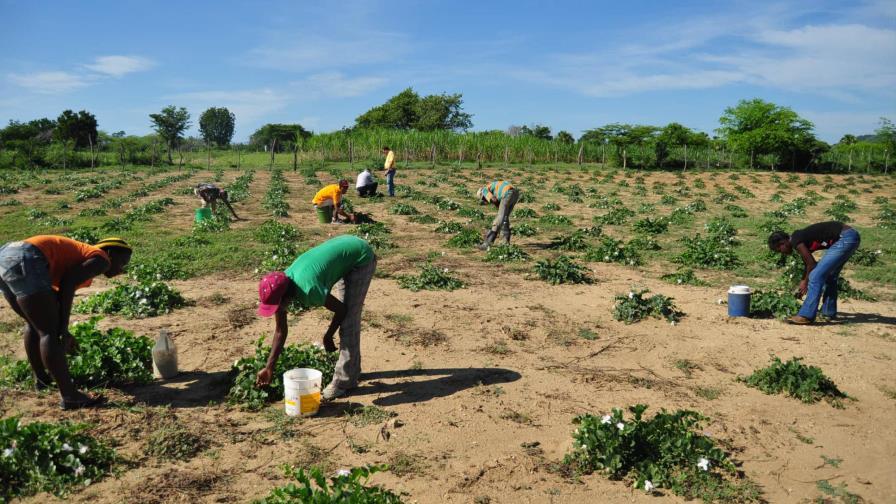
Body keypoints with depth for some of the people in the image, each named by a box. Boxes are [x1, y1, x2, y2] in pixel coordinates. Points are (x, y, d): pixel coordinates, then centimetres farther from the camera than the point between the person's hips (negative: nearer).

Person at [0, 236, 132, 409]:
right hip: (25, 262, -10)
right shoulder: (100, 259, 4)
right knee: (49, 331, -8)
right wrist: (63, 329, -6)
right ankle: (69, 396, -7)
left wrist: (61, 331, 36)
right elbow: (68, 284, -10)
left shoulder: (80, 256, 30)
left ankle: (41, 378, 40)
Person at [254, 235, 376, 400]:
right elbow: (280, 331, 2)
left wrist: (327, 337, -1)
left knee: (349, 319, -8)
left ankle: (344, 381, 0)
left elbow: (341, 309, -17)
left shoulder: (308, 289, -34)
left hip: (361, 257, -8)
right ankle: (352, 370, 28)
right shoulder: (280, 287, -10)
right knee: (347, 316, 14)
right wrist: (269, 368, 5)